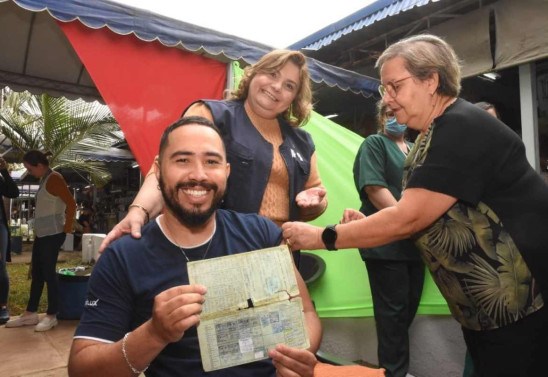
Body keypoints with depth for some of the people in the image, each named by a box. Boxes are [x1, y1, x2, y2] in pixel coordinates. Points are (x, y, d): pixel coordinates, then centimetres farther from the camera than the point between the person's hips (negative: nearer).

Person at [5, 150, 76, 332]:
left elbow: (71, 204, -19)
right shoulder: (45, 180, 15)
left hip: (52, 234, -9)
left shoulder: (54, 178, -13)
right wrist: (37, 230, 14)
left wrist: (67, 228, -14)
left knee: (48, 272, -3)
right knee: (36, 273, 13)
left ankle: (51, 316, 7)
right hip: (42, 233, 9)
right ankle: (30, 314, 24)